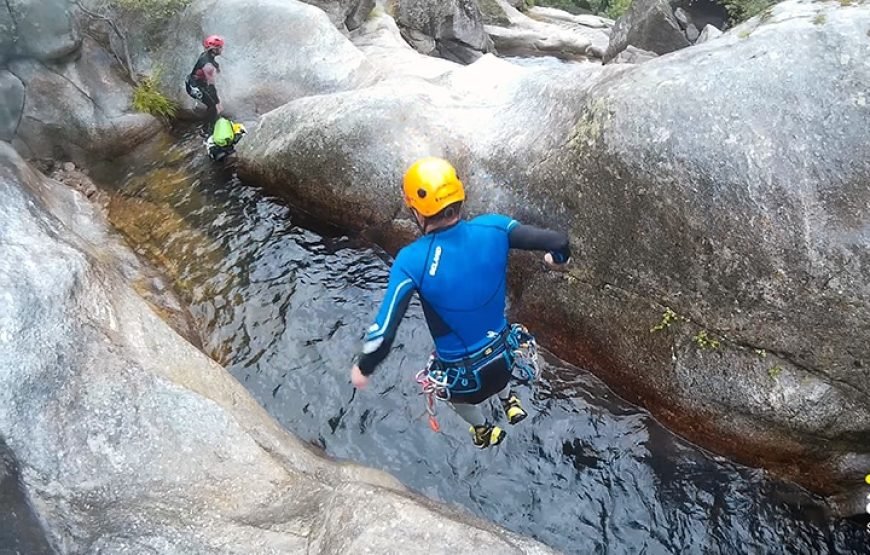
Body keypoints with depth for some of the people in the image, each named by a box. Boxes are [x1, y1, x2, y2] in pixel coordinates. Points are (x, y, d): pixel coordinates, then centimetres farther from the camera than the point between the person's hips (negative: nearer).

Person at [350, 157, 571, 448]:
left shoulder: (411, 261, -31)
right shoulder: (493, 228, -23)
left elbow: (383, 334, -31)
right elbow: (558, 241, -20)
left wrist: (363, 367, -10)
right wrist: (560, 258, 5)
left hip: (462, 374, -2)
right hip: (504, 355, 3)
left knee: (457, 395, 37)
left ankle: (484, 431, 63)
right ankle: (508, 402, 63)